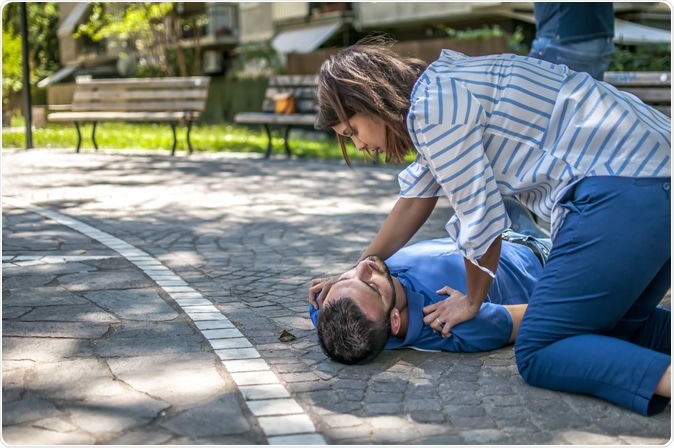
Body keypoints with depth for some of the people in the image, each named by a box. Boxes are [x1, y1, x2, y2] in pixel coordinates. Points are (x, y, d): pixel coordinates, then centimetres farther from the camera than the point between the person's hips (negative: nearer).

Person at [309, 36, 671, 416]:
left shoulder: (432, 106, -10)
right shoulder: (441, 87, 20)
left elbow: (480, 216, -7)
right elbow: (417, 197, 27)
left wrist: (471, 301, 10)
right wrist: (359, 271, 29)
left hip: (621, 194, -10)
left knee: (537, 357, -6)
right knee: (614, 329, 20)